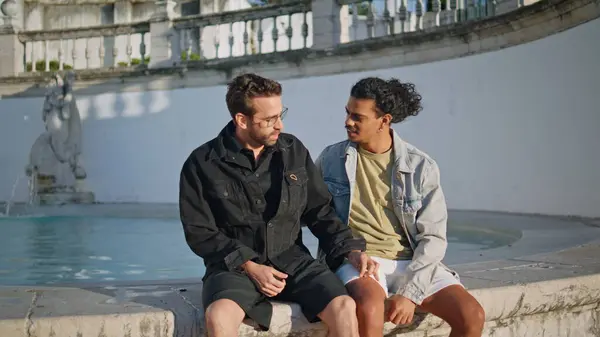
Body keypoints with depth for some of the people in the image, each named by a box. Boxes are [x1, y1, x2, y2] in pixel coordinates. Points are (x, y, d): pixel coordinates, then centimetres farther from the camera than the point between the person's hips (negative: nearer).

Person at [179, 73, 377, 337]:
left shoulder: (294, 151, 5)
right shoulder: (202, 164, -3)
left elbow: (319, 211, 11)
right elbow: (199, 232, -2)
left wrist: (350, 251, -4)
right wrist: (249, 266, -13)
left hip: (292, 259, 2)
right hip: (234, 265, -2)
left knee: (344, 307, -24)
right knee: (219, 315, -35)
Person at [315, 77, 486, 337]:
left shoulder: (421, 167, 1)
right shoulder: (330, 159, 4)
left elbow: (433, 238, -2)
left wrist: (410, 293, -14)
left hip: (412, 263, 2)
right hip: (356, 260, -1)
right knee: (371, 308, -36)